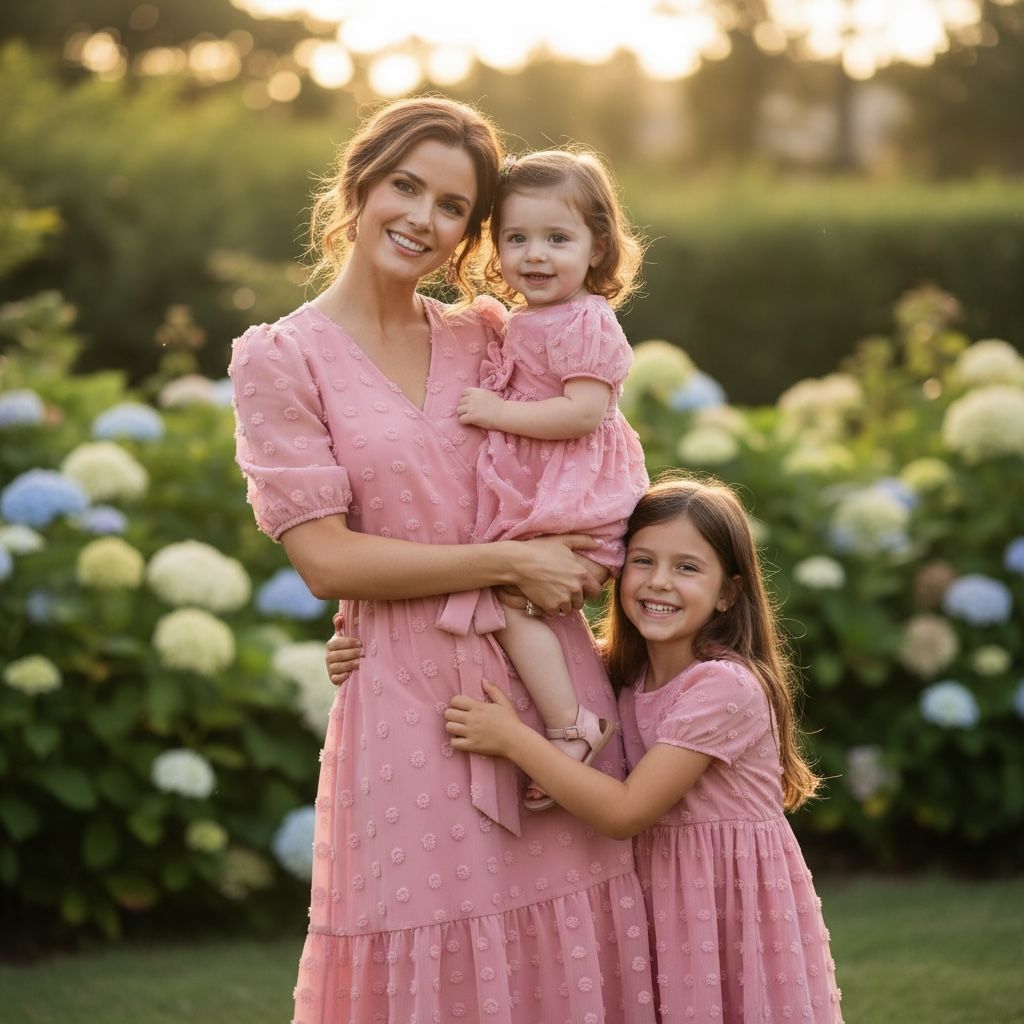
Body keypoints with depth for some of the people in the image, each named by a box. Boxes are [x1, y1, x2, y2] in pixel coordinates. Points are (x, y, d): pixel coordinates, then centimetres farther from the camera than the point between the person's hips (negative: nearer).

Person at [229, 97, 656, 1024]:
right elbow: (325, 559, -9)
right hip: (412, 695, -4)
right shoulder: (281, 359, -1)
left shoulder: (489, 337, 9)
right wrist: (510, 563, -12)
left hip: (551, 674, 4)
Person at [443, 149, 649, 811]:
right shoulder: (523, 324, 14)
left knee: (510, 601, -16)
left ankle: (572, 729, -15)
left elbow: (584, 411, -27)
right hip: (528, 499, 10)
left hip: (569, 503, -10)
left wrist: (496, 412, -22)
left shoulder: (586, 322, -16)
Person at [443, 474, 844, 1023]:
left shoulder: (725, 686, -21)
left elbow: (625, 812, -23)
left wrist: (513, 738, -22)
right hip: (663, 906, 6)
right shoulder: (623, 677, 2)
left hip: (736, 908, -6)